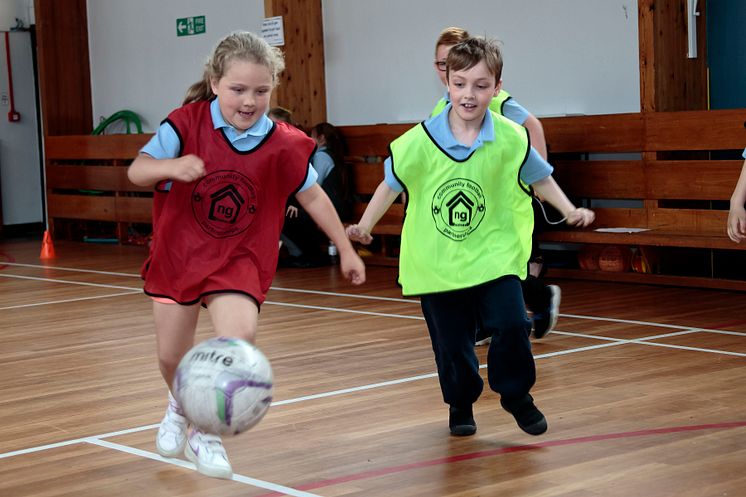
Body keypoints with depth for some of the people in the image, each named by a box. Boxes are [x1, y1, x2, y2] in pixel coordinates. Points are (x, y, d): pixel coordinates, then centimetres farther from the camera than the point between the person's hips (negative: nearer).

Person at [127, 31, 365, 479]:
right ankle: (181, 407, 49)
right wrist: (172, 166, -38)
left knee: (239, 337, -25)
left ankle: (206, 435, -1)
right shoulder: (188, 122, -14)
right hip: (178, 252, 1)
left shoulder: (282, 144, -13)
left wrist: (346, 250, 7)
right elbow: (137, 170, -16)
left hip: (239, 259, -1)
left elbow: (312, 196, 1)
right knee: (172, 355, 11)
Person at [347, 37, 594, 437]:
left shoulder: (511, 138, -9)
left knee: (511, 325, -14)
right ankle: (460, 405, 35)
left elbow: (540, 179, 8)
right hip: (436, 261, 0)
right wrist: (365, 226, -1)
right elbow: (392, 184, 3)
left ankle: (516, 395, 15)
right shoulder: (420, 140, -12)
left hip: (494, 254, 0)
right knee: (450, 343, 7)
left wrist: (570, 211, 0)